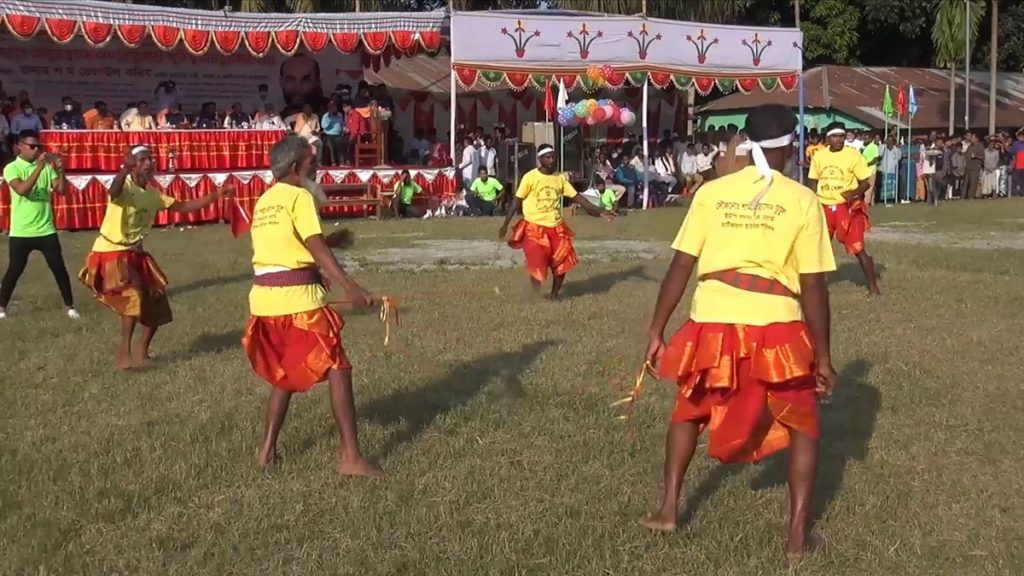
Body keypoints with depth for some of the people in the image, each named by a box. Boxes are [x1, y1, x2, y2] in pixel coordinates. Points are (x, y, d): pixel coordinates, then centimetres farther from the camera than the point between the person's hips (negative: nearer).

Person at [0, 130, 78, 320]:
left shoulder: (46, 167, 4)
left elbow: (61, 190, -2)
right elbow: (22, 189, -23)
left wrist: (60, 170, -17)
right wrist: (39, 167, -29)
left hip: (46, 231, 3)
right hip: (21, 232, -3)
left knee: (59, 269, 2)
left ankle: (69, 307, 13)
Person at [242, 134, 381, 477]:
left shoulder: (263, 201, 17)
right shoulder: (299, 196, -7)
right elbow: (318, 249, -17)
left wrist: (331, 240, 26)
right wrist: (350, 288, -25)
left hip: (264, 298, 8)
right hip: (298, 299, -8)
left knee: (284, 374, 24)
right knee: (338, 371, -3)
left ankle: (268, 449, 25)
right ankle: (351, 458, -6)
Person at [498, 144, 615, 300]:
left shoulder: (560, 177, 3)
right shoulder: (530, 177, -10)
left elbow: (576, 197, 7)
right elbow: (517, 201, -6)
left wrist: (600, 211, 2)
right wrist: (505, 224, -9)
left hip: (556, 228, 4)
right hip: (534, 228, -4)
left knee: (561, 263, 2)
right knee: (538, 264, -13)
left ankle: (554, 294, 23)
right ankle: (535, 276, 23)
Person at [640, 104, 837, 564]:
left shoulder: (711, 192, 6)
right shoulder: (802, 200, 1)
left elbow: (680, 268, 4)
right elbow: (813, 288, -1)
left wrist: (656, 333, 10)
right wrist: (823, 356, 7)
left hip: (712, 322, 2)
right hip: (777, 326, -2)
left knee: (688, 411, 27)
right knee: (802, 427, 20)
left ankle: (668, 510, 29)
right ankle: (798, 534, 17)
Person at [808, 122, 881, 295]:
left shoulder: (853, 154, -8)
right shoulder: (819, 156, 3)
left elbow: (865, 182, -6)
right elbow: (813, 182, 12)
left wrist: (856, 193, -26)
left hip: (847, 208, -4)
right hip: (824, 207, 4)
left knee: (858, 248, -5)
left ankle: (873, 286, 3)